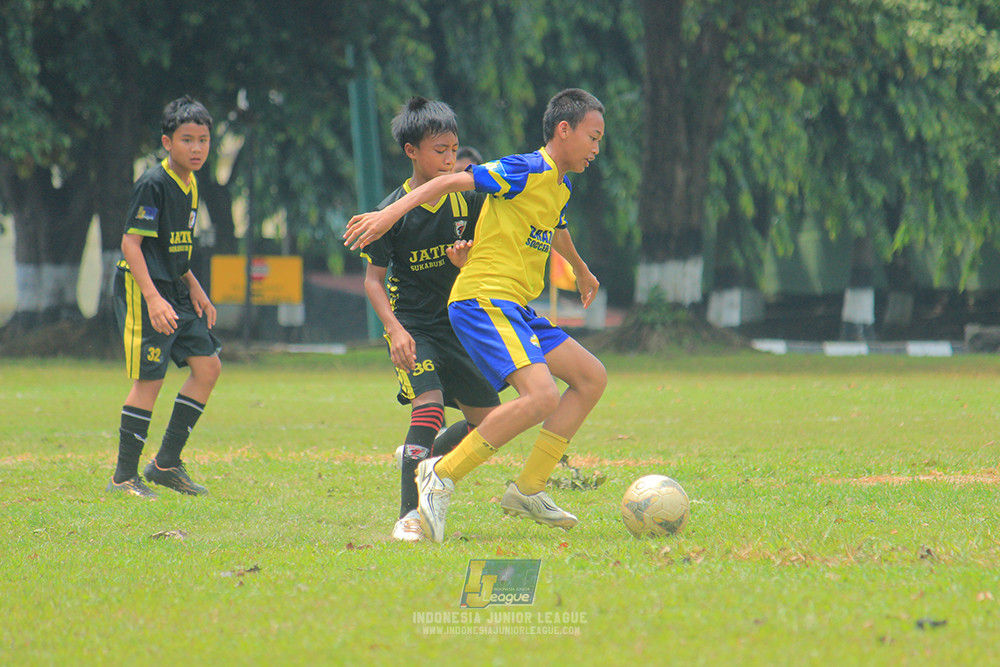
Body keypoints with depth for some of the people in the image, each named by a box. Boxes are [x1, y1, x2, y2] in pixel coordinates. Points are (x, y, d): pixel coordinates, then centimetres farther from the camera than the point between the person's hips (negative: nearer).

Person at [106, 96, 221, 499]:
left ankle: (166, 463, 11)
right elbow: (131, 242, -19)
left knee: (208, 366, 4)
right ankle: (124, 477, 0)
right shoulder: (153, 185, -15)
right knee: (149, 379, -8)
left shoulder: (190, 185, 12)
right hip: (143, 289, -9)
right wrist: (153, 299, -27)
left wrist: (194, 289, 17)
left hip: (175, 293, 9)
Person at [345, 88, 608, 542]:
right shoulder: (526, 171, -9)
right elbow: (451, 182, -14)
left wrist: (581, 272, 62)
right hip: (483, 300, -10)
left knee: (592, 377, 8)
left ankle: (528, 489, 6)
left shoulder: (559, 189, 20)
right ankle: (442, 476, -19)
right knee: (541, 396, -26)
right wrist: (391, 213, -24)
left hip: (514, 308, 10)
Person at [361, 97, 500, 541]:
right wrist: (394, 329, -21)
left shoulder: (466, 199, 0)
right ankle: (409, 516, -24)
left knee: (489, 421, 6)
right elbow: (373, 279, -7)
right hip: (412, 324, -5)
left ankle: (417, 458, 31)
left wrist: (465, 259, -17)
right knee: (430, 402, -26)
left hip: (458, 322, 5)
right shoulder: (394, 211, -10)